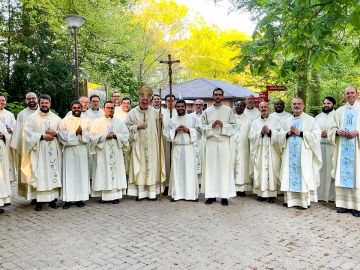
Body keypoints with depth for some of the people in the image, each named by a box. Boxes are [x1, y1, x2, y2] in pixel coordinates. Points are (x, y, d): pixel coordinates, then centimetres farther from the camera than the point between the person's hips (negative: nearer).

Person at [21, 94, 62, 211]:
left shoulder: (56, 118, 11)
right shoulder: (32, 118, 3)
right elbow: (28, 133, -5)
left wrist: (55, 133, -10)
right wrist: (42, 137, -14)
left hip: (53, 151, 3)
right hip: (38, 151, -2)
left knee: (53, 174, 2)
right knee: (39, 175, -4)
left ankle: (52, 199, 9)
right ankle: (39, 200, 0)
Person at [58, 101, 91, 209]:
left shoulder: (86, 121, 9)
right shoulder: (65, 121, 4)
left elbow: (89, 136, 3)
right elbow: (62, 135, -7)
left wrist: (81, 132, -16)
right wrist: (76, 133, -11)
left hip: (82, 150, 2)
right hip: (69, 150, -2)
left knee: (81, 173, 3)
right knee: (69, 174, -1)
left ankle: (80, 198, 10)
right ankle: (68, 199, 3)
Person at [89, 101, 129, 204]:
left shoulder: (120, 122, 10)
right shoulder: (97, 122, 4)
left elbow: (126, 136, 5)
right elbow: (93, 136, -5)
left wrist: (115, 136, -10)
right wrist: (105, 136, -13)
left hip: (116, 152, 2)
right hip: (102, 152, -2)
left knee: (116, 171, 0)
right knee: (103, 172, -2)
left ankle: (115, 195, 4)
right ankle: (103, 195, 4)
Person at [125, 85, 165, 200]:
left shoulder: (155, 112, 5)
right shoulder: (132, 113, 3)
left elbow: (160, 129, 10)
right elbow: (127, 127, 3)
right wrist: (137, 127, -10)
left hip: (152, 145, 1)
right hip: (138, 145, -1)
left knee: (152, 166, 2)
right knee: (139, 167, 1)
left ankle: (152, 192, 10)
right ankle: (140, 192, 10)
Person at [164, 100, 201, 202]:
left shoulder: (193, 119, 5)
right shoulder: (172, 120, 9)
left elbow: (198, 132, 0)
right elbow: (166, 134, 5)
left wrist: (188, 130, -13)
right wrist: (175, 130, -10)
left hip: (189, 148, -1)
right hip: (176, 148, 1)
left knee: (190, 170, -1)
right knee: (177, 170, 1)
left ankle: (192, 194, 7)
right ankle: (176, 194, 7)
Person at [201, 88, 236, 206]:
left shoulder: (229, 110, 8)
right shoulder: (207, 111, 10)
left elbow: (233, 126, 5)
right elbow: (202, 127, 7)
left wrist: (223, 125, -10)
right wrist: (212, 126, -10)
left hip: (224, 142, -1)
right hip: (211, 142, 1)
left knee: (224, 168, -2)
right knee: (211, 168, 0)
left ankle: (224, 195, 3)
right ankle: (211, 194, 6)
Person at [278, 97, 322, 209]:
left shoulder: (310, 120, 4)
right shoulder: (287, 121, 17)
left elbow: (316, 135, -7)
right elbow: (280, 136, 14)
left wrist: (300, 133, -13)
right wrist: (288, 133, -7)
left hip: (304, 153, -4)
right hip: (289, 153, 4)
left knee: (303, 175, -5)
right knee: (289, 175, 4)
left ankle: (304, 201, 1)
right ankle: (290, 199, 12)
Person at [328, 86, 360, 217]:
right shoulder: (339, 111, 14)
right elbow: (332, 129, 12)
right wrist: (338, 132, -7)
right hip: (342, 148, 3)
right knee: (342, 174, 2)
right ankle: (344, 203, 8)